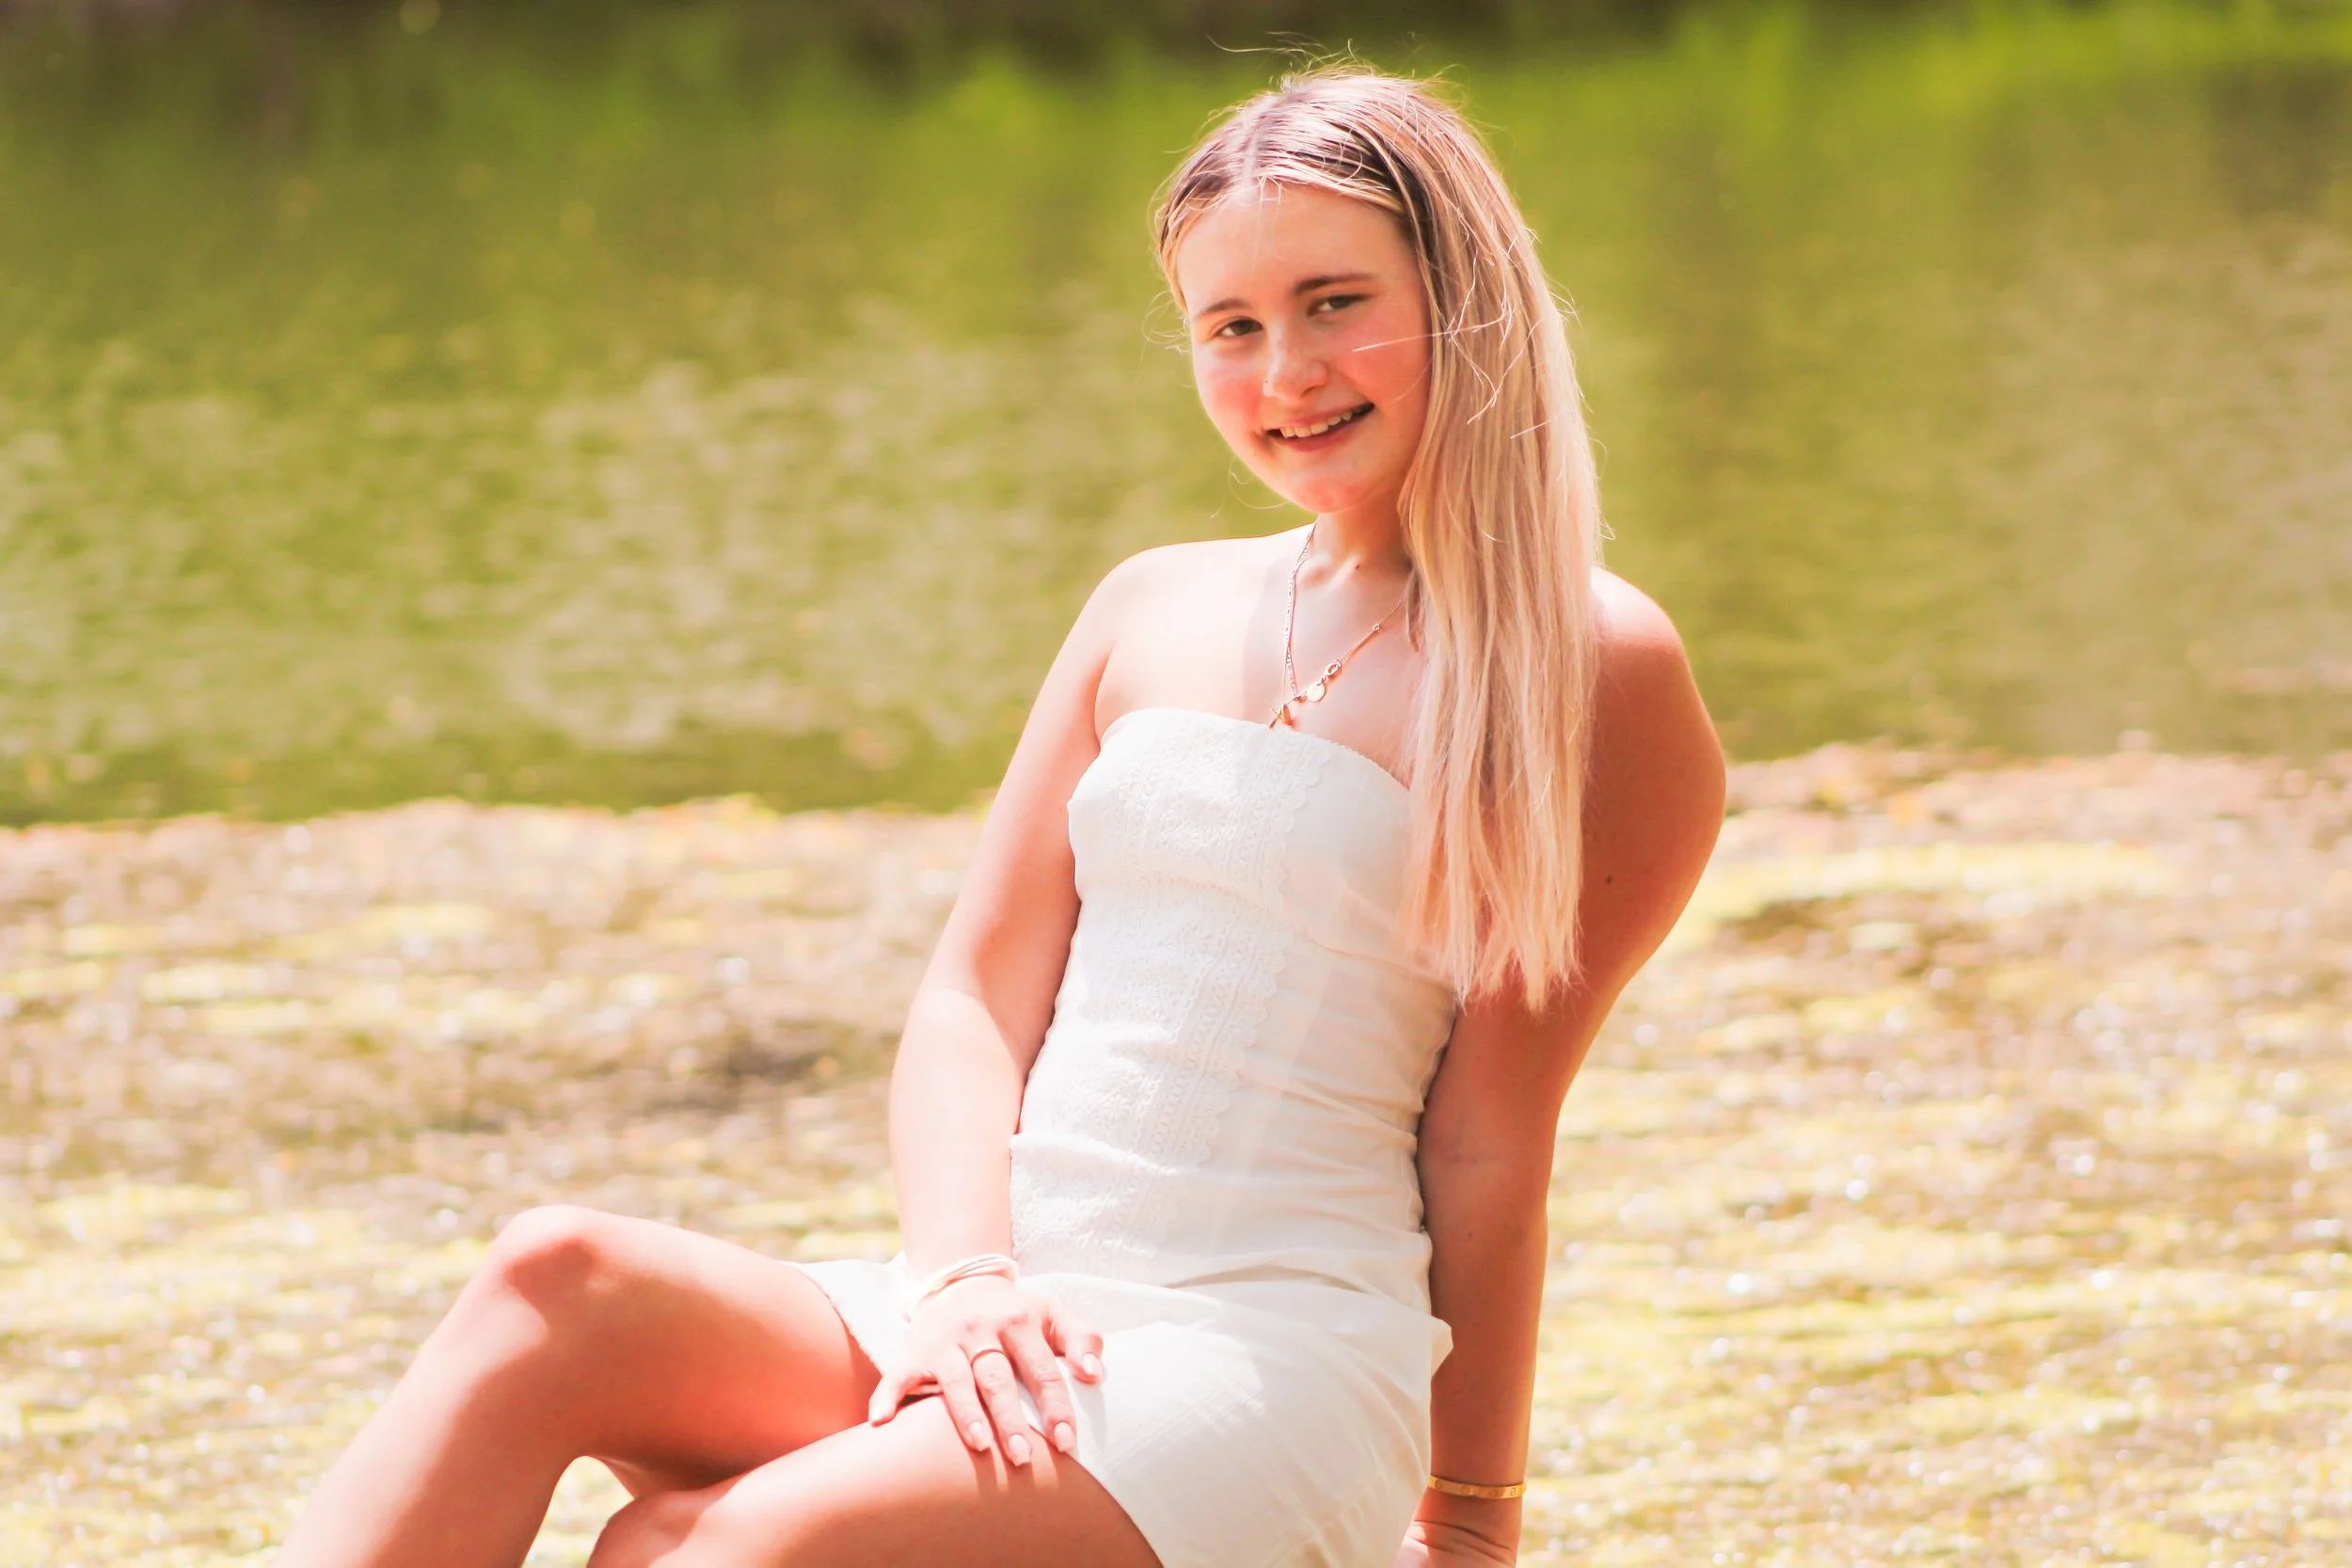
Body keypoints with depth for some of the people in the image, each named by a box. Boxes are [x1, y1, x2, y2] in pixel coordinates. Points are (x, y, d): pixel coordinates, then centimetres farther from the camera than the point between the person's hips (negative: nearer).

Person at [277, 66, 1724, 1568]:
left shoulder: (1588, 670, 1)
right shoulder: (1153, 613, 18)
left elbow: (1491, 1135, -1)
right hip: (1007, 1326, 5)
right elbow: (976, 995, 13)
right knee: (561, 1282, -25)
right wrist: (963, 1277, -7)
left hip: (1276, 1372, -5)